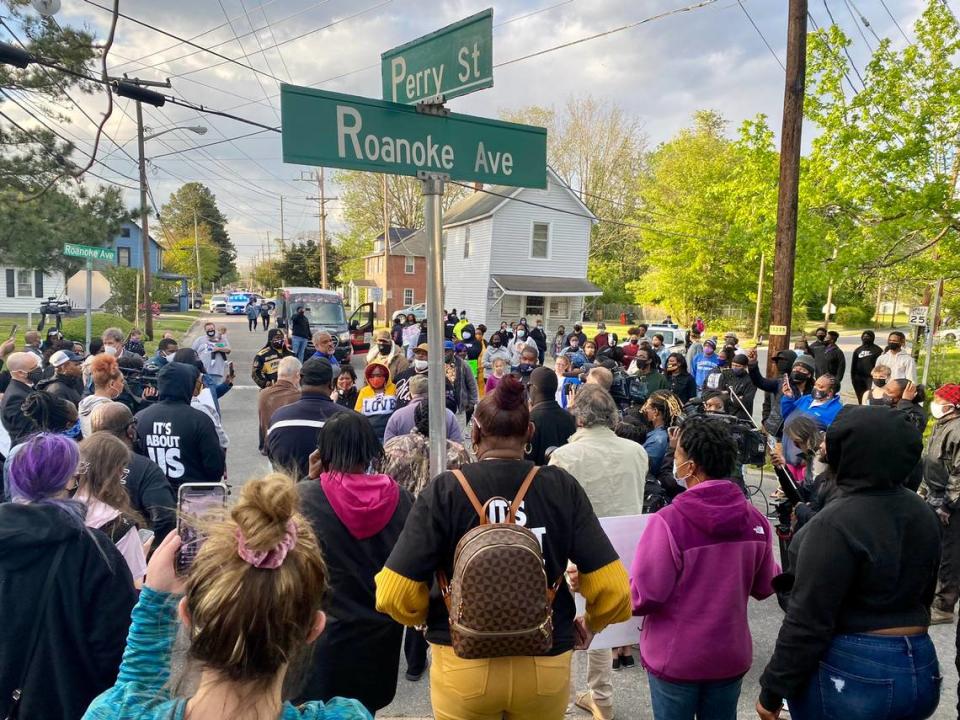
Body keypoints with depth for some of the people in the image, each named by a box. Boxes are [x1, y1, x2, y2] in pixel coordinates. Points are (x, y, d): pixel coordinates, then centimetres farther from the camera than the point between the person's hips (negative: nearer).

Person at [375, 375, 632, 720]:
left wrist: (432, 618, 5)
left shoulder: (444, 490, -15)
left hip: (464, 663, -1)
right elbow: (613, 588, -12)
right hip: (545, 664, 1)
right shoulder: (562, 487, -12)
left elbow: (395, 594, -16)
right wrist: (590, 625, 8)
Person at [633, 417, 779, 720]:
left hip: (675, 658, -4)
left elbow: (644, 597, -21)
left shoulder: (668, 521, -25)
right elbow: (765, 587, 4)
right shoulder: (755, 519, -9)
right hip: (732, 655, 4)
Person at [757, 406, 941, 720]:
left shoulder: (836, 523, -24)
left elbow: (808, 621, -22)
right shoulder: (921, 513, 1)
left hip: (849, 676, -7)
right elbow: (923, 595, 12)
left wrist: (772, 690, -14)